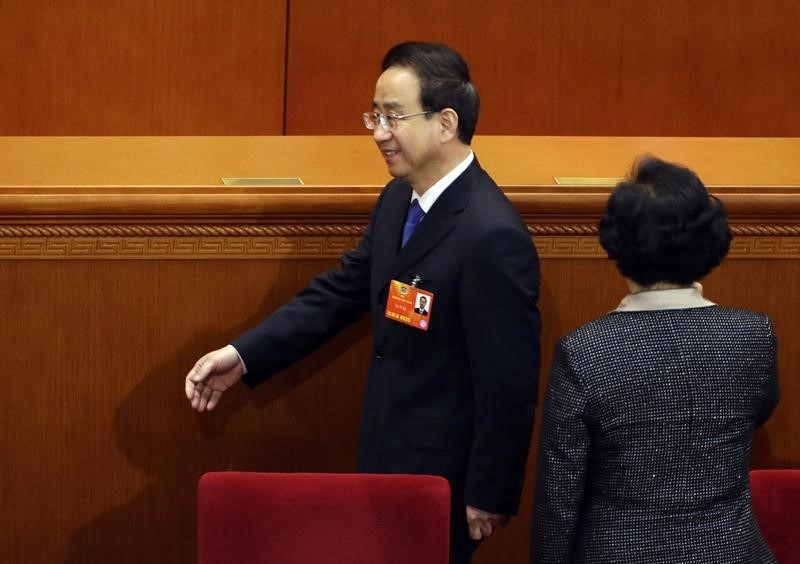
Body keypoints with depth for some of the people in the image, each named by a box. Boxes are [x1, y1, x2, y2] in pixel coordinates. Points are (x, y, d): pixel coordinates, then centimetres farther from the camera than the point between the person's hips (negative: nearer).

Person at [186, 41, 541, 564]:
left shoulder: (492, 236, -27)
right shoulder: (399, 199, 1)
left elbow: (508, 383, -23)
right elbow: (342, 291, 10)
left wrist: (489, 497, -16)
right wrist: (243, 355, 0)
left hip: (444, 475, -8)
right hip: (391, 453, 8)